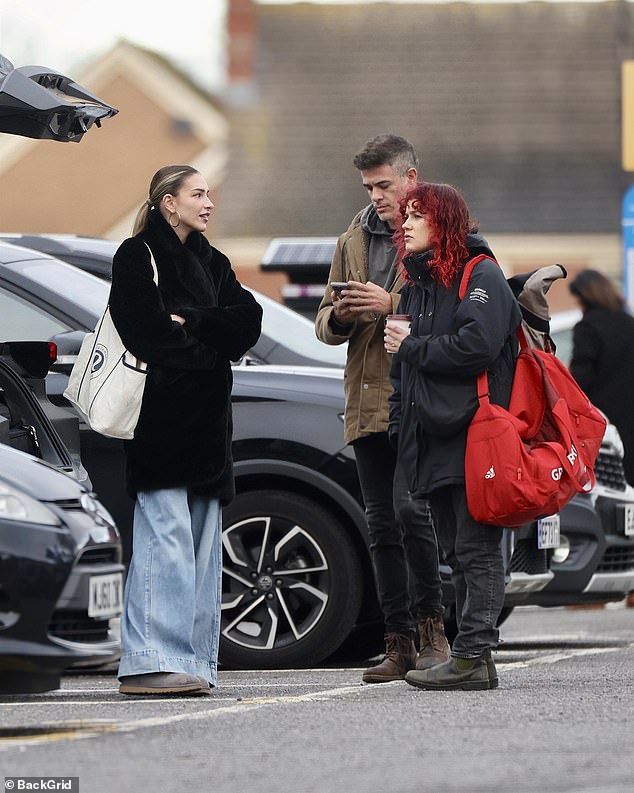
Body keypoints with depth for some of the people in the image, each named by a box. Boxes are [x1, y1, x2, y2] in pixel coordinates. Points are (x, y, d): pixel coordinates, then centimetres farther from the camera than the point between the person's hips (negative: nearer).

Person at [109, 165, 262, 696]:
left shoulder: (211, 263, 20)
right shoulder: (137, 257, -1)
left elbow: (249, 321, 5)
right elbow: (149, 333, -14)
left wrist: (189, 322, -9)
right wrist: (213, 341, -4)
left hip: (207, 420, 8)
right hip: (161, 417, -7)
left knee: (202, 541, 4)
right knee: (166, 536, -14)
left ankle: (193, 662, 5)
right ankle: (152, 662, -17)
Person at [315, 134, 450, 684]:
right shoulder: (354, 240, 19)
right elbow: (326, 325, 22)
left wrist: (391, 303, -18)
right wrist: (340, 317, 0)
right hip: (368, 402, 7)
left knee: (410, 508, -19)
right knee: (382, 525, 6)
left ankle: (432, 626, -7)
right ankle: (400, 645, 10)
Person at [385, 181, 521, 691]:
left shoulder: (481, 276, -5)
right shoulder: (417, 284, 21)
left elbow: (477, 344, -20)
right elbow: (404, 367, 25)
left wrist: (411, 347, -9)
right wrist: (399, 426, 14)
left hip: (474, 438, -9)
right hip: (432, 440, 9)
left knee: (476, 550, -10)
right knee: (456, 552, 8)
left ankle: (473, 655, -13)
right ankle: (474, 660, 9)